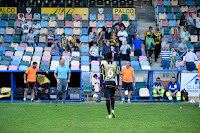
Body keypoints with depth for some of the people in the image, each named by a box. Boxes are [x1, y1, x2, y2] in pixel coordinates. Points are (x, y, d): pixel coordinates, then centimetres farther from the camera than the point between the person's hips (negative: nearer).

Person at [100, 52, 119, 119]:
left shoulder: (103, 65, -1)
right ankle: (113, 110, 2)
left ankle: (109, 114, -2)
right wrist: (118, 85, 12)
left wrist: (101, 86, 3)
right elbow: (117, 75, 5)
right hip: (113, 82, 2)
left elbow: (101, 76, -2)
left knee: (108, 98, -1)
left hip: (106, 82, -2)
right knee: (112, 97, 21)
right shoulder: (115, 64, 5)